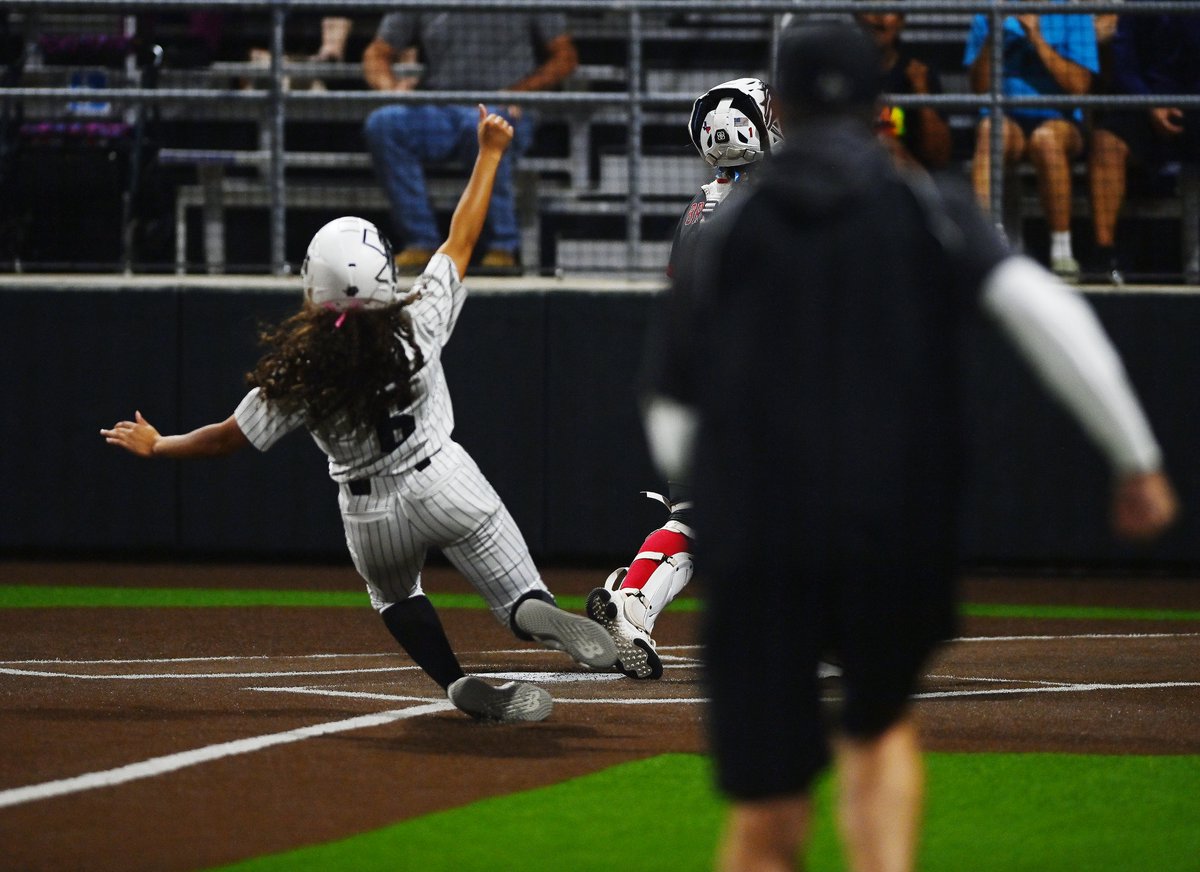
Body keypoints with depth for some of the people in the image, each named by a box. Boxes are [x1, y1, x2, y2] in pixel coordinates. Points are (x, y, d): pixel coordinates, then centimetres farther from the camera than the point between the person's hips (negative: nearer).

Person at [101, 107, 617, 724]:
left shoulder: (295, 373, -14)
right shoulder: (417, 325, -14)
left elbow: (230, 438, -4)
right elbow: (460, 240, -3)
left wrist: (156, 446, 13)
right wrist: (489, 155, 9)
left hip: (372, 517, 1)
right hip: (445, 484, -1)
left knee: (393, 594, 31)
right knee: (520, 603, 0)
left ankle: (458, 682, 7)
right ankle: (536, 614, -37)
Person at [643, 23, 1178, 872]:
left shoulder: (725, 234, 11)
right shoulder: (931, 209, 6)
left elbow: (674, 434, 11)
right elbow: (1043, 308, -10)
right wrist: (1138, 459, -9)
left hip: (759, 555, 0)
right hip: (902, 541, 0)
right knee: (877, 725, 27)